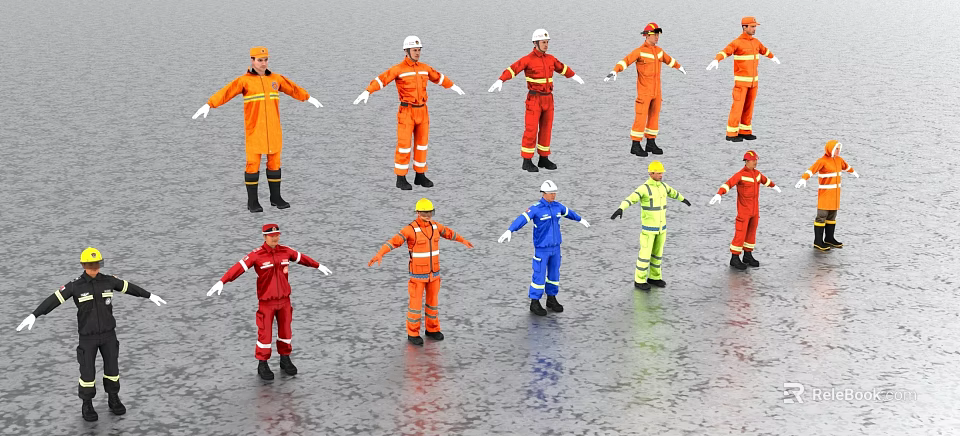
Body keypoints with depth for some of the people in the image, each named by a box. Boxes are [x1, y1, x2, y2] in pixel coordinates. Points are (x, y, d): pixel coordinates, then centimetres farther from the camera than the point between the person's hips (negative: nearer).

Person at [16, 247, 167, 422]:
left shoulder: (108, 280, -4)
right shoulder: (75, 285, -13)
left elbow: (129, 287, 9)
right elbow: (53, 300, -17)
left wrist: (150, 296, 16)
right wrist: (33, 316, -27)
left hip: (108, 332, 3)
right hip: (88, 335, -3)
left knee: (112, 367, 9)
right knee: (88, 371, 1)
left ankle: (113, 400, 30)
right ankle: (87, 406, 20)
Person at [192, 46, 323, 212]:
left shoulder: (275, 78, 7)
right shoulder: (244, 80, -6)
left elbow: (293, 88, 22)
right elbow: (225, 92, -18)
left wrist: (309, 98, 35)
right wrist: (208, 106, -31)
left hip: (273, 127, 4)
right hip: (254, 128, -4)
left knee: (274, 161, 8)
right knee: (253, 162, -3)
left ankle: (275, 197, 20)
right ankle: (252, 201, 6)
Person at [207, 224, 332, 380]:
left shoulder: (285, 251, -4)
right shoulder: (256, 255, -17)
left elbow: (302, 258, 13)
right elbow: (238, 268, -26)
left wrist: (319, 266, 26)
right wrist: (221, 282, -37)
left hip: (284, 299, 4)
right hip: (266, 301, -4)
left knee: (285, 330, 13)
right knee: (265, 333, 1)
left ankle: (285, 361, 30)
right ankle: (263, 366, 17)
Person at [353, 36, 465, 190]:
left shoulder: (424, 67, 8)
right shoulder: (398, 69, -9)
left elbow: (438, 77, 25)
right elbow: (380, 80, -19)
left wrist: (453, 86, 38)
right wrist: (366, 93, -34)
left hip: (422, 111, 6)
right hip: (406, 112, -5)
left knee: (422, 143, 8)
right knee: (404, 145, -4)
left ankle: (420, 176, 20)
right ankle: (401, 179, 6)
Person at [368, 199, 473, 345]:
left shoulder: (434, 225, -1)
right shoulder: (410, 229, -20)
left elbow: (449, 233, 19)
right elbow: (392, 241, -31)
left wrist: (464, 241, 36)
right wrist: (379, 254, -47)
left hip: (433, 272, 5)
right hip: (418, 273, -5)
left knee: (433, 301, 14)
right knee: (416, 304, 3)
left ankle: (432, 330, 31)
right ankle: (413, 334, 18)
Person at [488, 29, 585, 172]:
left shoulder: (550, 58, 8)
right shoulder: (527, 59, -11)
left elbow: (562, 67, 27)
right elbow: (511, 70, -23)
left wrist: (574, 76, 44)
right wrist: (499, 82, -40)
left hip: (548, 99, 6)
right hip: (534, 100, -6)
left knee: (546, 129, 9)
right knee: (531, 130, -6)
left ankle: (543, 159, 20)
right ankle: (527, 162, 3)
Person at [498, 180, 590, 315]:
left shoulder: (557, 206, 2)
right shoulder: (535, 209, -18)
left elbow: (568, 212, 22)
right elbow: (521, 219, -31)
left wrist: (580, 219, 40)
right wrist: (509, 231, -46)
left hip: (555, 247, 6)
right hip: (541, 248, -6)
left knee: (554, 273, 14)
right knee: (539, 275, -1)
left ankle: (551, 300, 29)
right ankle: (534, 304, 11)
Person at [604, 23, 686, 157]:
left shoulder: (658, 50, 8)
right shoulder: (639, 51, -13)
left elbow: (668, 59, 28)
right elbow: (625, 61, -25)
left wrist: (680, 67, 46)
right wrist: (614, 72, -43)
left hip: (656, 90, 7)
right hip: (644, 90, -7)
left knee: (654, 116, 10)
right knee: (641, 117, -6)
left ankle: (651, 144, 19)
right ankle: (636, 146, 2)